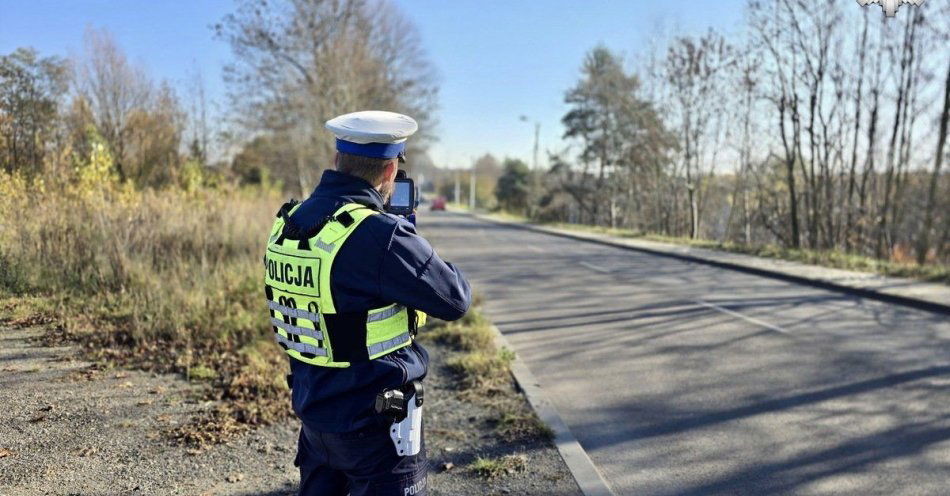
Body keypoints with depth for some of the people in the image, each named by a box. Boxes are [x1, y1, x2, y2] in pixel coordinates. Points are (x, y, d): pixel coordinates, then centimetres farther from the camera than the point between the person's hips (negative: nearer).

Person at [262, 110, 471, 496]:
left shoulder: (287, 223, -2)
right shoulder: (382, 236, -25)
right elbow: (456, 300, -15)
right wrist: (412, 246, 1)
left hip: (313, 409, 7)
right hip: (374, 423, -7)